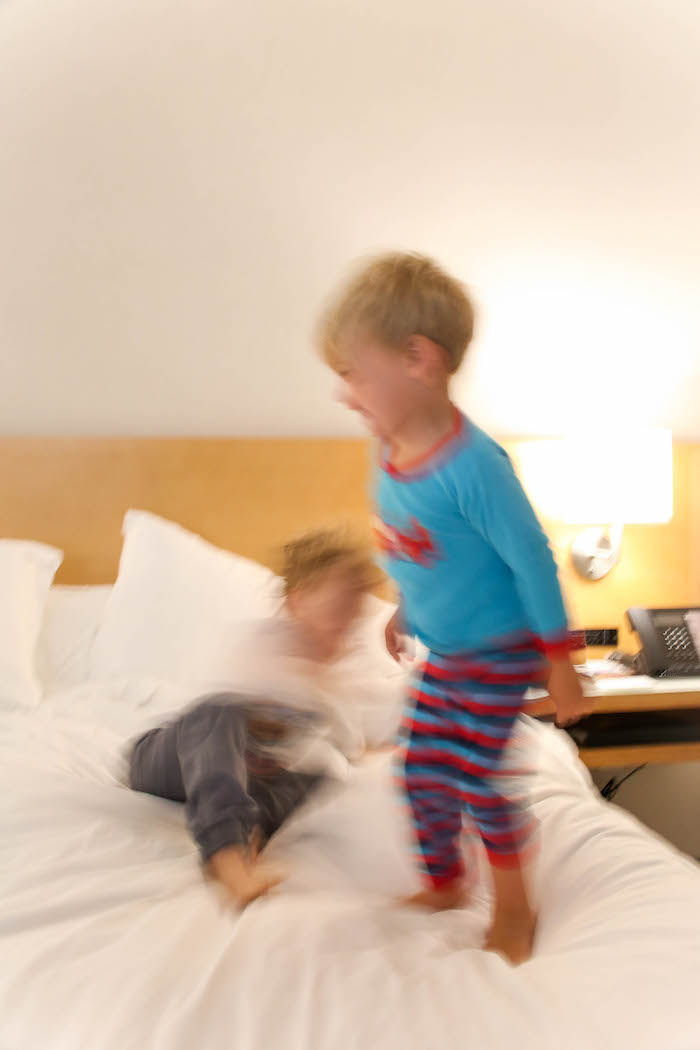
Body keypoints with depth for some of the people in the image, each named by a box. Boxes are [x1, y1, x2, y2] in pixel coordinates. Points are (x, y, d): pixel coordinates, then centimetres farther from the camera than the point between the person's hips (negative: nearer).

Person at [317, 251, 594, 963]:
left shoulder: (473, 464, -29)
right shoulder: (390, 455, -4)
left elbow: (531, 559, -21)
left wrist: (558, 660, -14)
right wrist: (406, 611, 24)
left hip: (498, 652, -7)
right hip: (440, 652, 8)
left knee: (472, 776, -2)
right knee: (421, 770, 13)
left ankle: (513, 904, 24)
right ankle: (442, 886, 37)